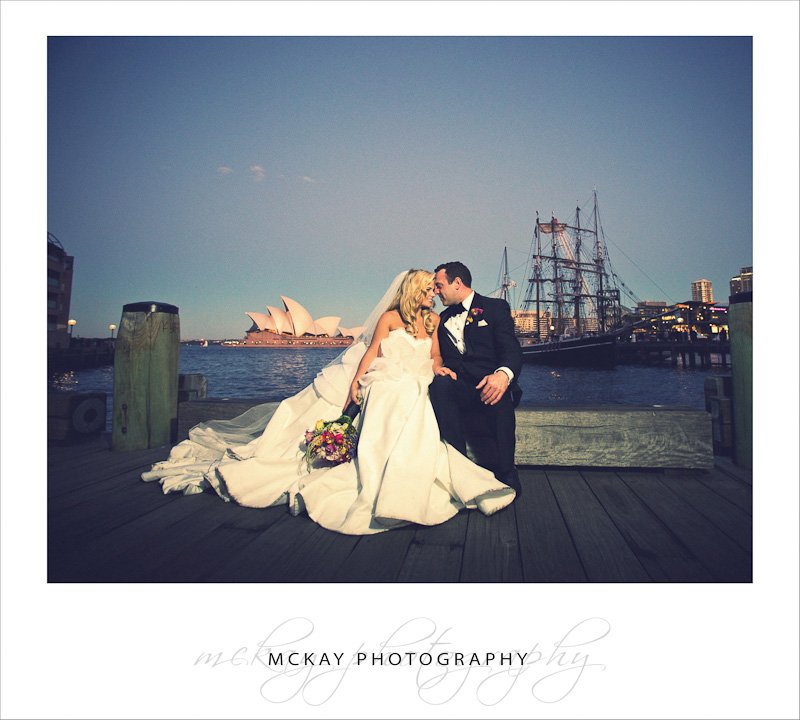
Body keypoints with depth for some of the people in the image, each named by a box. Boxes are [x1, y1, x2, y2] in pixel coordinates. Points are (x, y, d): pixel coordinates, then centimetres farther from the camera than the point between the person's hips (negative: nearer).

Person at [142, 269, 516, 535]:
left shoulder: (433, 319, 17)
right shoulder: (389, 317, 2)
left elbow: (434, 354, 19)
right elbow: (371, 351, 1)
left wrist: (438, 367, -4)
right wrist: (355, 384, -8)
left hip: (417, 390, 6)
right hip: (386, 386, -5)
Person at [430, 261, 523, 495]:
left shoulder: (496, 307, 6)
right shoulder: (443, 319, 21)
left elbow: (512, 350, -9)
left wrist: (503, 374, -32)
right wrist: (439, 368, -9)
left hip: (490, 385, -3)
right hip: (459, 387, 4)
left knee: (500, 396, -37)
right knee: (440, 383, -30)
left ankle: (506, 471, -18)